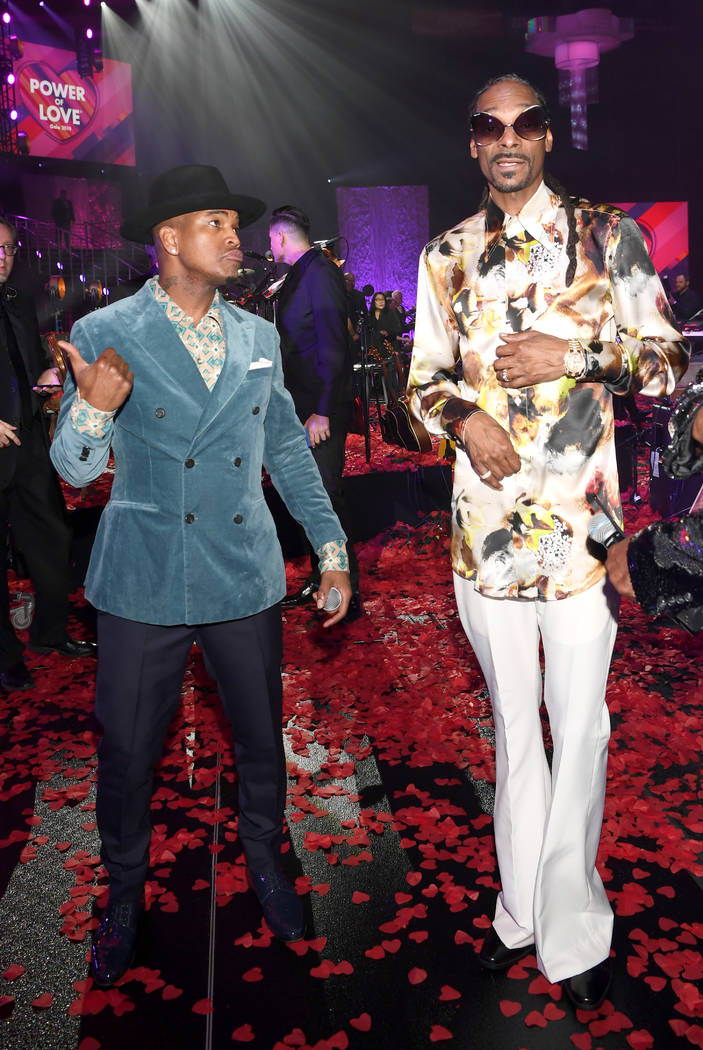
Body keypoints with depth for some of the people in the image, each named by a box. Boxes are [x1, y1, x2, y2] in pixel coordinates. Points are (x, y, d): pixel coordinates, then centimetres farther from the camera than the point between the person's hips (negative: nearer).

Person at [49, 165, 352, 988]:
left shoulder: (258, 337, 7)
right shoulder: (104, 333, -6)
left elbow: (288, 448, 12)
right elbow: (75, 467, -6)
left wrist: (331, 549, 8)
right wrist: (94, 409, -28)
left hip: (243, 576, 3)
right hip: (144, 581, -3)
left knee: (262, 739, 14)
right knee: (127, 751, 10)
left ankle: (264, 864, 41)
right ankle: (124, 897, 36)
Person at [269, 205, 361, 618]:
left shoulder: (320, 273, -13)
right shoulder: (298, 275, 16)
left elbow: (333, 347, -21)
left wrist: (322, 411, -24)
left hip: (323, 408, -10)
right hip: (303, 406, 10)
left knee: (326, 496, -8)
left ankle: (348, 595, 1)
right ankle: (320, 580, 27)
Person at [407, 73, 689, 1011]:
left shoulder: (608, 236, 4)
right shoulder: (448, 255, 11)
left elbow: (669, 364, 2)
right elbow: (425, 377, 12)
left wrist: (577, 353, -14)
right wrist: (464, 416, -9)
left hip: (581, 515, -2)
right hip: (486, 511, 3)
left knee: (580, 724, 0)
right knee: (510, 719, 14)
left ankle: (572, 929, 22)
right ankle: (522, 909, 33)